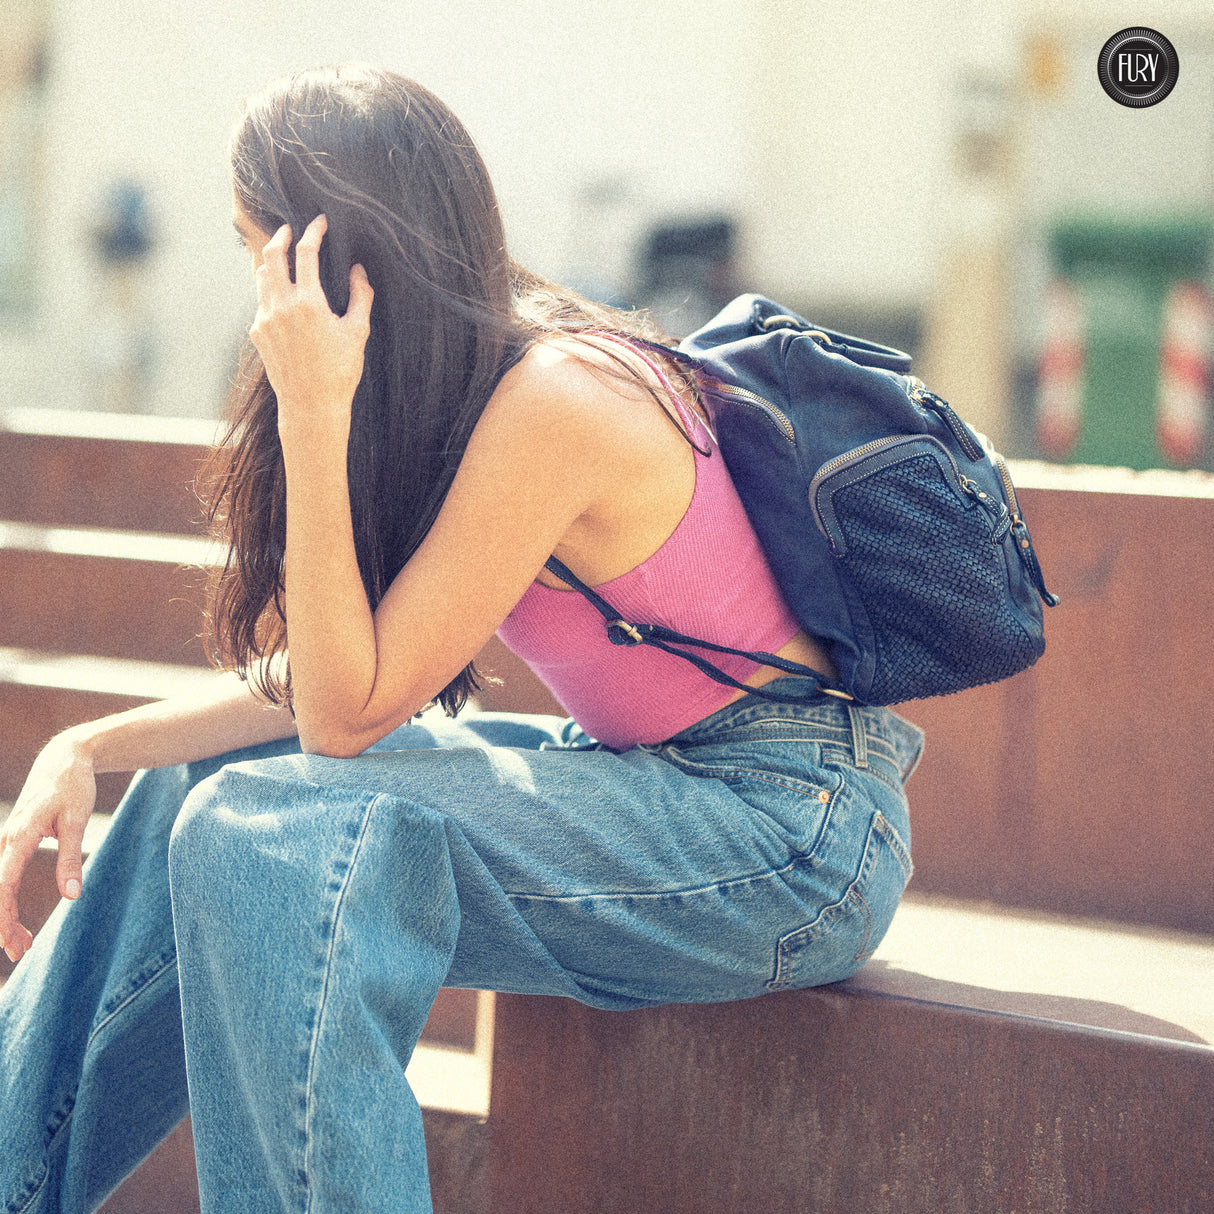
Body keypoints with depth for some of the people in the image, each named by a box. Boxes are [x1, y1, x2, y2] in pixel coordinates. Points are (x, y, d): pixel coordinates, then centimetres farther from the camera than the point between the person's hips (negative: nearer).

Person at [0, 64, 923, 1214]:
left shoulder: (553, 403, -22)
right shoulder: (481, 375, 6)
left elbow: (346, 712, -18)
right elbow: (313, 686, 10)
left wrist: (313, 412, -21)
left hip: (791, 830, -9)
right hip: (652, 777, 9)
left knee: (278, 828, -23)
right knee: (206, 787, 5)